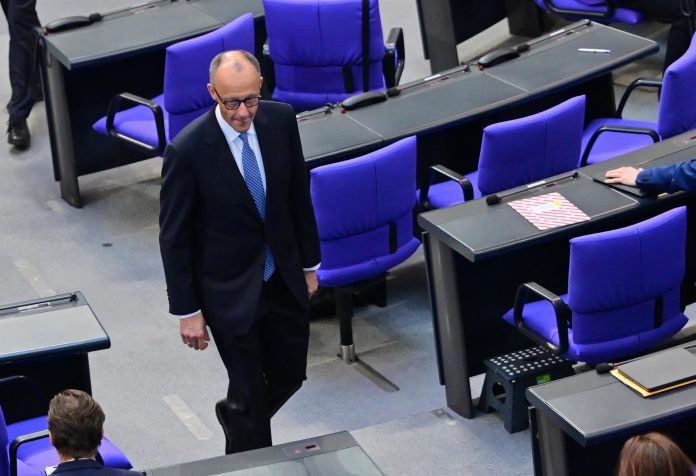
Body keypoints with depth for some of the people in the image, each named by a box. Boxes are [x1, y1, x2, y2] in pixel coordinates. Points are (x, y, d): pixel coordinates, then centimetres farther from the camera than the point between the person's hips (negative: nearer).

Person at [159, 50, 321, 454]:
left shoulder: (281, 120, -10)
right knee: (250, 391, 7)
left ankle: (234, 415, 50)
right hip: (230, 291, -5)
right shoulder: (188, 150, -24)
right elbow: (174, 237, -15)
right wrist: (187, 311, -11)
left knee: (290, 374, 20)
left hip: (284, 280, 5)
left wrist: (309, 263, 10)